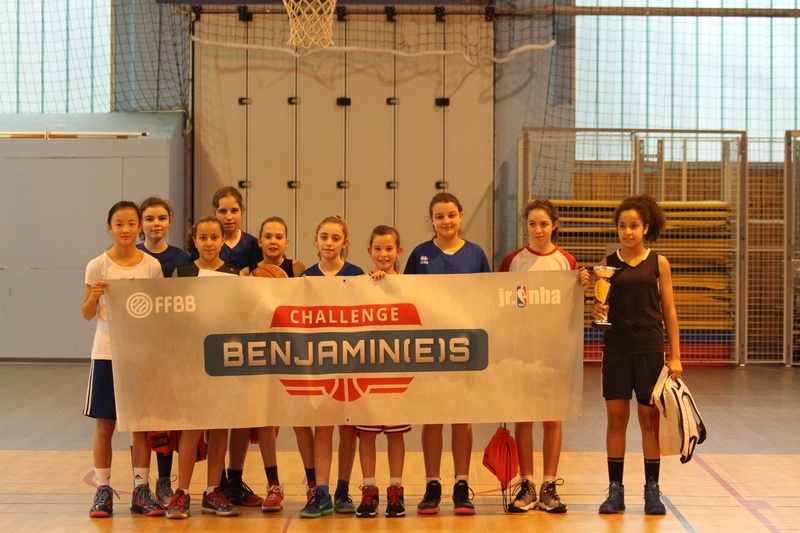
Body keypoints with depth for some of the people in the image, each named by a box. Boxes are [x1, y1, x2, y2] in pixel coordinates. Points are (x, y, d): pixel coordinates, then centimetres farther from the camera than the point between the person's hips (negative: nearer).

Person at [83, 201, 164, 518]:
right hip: (107, 352, -1)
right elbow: (87, 314, 1)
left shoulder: (152, 266, 1)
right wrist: (93, 298, -19)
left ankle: (141, 490, 15)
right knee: (104, 424, 3)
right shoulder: (98, 266, -2)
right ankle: (103, 491, 13)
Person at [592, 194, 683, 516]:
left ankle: (652, 490, 12)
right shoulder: (608, 263, 5)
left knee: (649, 419, 3)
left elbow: (669, 311, 3)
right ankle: (615, 490, 10)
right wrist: (596, 311, -15)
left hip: (650, 349, -1)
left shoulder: (658, 263, 3)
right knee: (616, 418, 3)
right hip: (616, 348, 1)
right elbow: (601, 309, 9)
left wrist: (675, 356, 0)